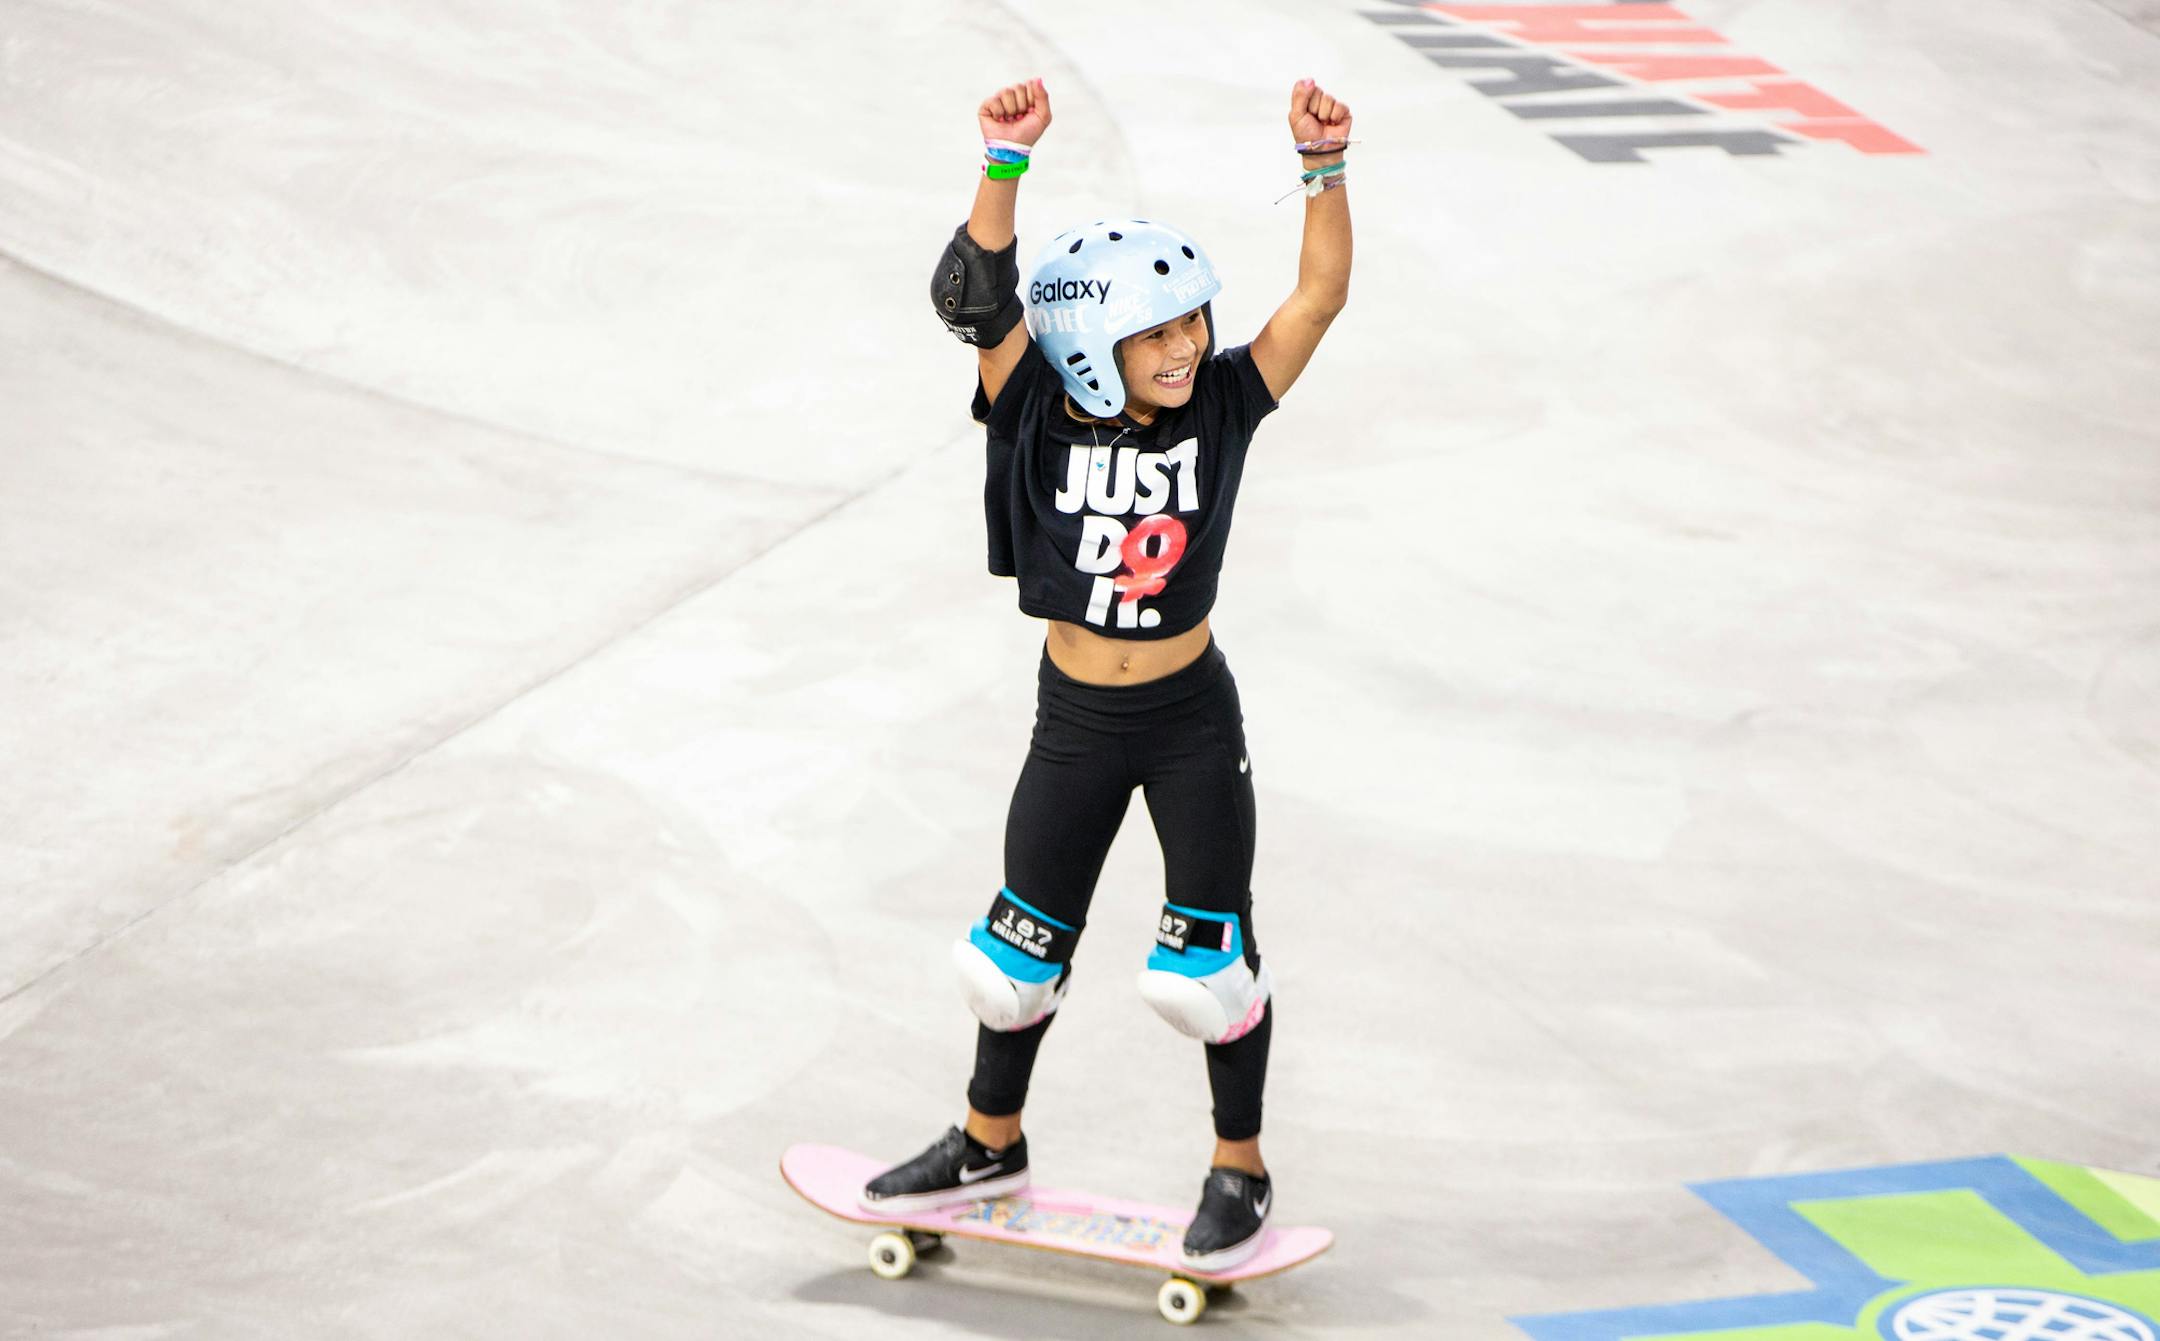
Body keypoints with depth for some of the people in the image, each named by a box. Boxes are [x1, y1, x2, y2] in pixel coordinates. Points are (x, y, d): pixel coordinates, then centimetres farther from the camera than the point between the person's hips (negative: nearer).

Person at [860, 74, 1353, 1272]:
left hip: (1193, 719, -1)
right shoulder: (1038, 415, -12)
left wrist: (1323, 166, -28)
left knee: (1210, 955, 4)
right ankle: (990, 1146, 36)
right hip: (1075, 722, 1)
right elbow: (975, 296, -26)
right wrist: (1007, 160, -38)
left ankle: (1239, 1170, 24)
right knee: (1022, 946, 14)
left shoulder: (1219, 406, -10)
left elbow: (1319, 295, -16)